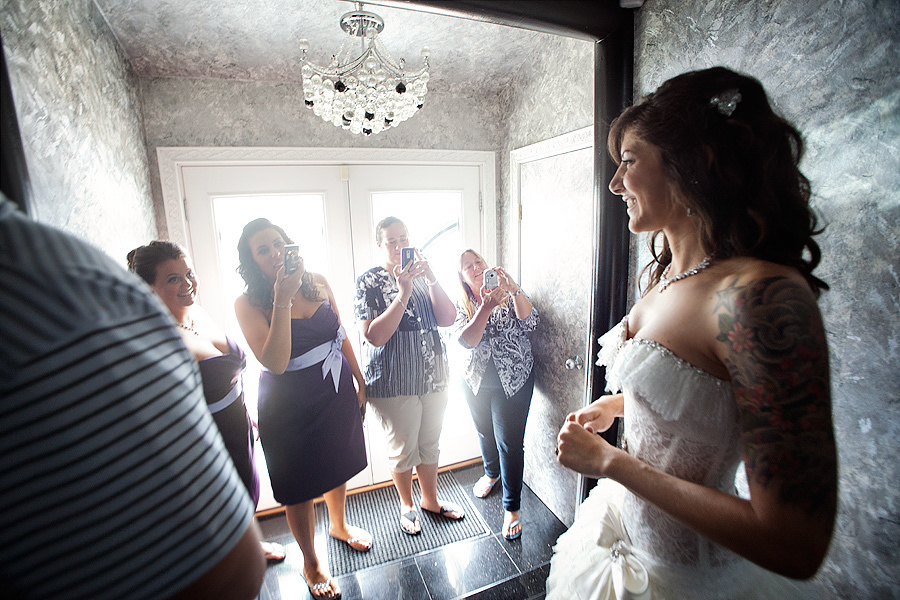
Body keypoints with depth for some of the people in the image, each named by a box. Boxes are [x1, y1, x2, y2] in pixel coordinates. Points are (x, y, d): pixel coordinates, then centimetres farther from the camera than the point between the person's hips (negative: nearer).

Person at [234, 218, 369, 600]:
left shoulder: (317, 283, -4)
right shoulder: (248, 303, -16)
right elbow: (275, 363, -27)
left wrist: (360, 381, 8)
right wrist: (283, 299, -33)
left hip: (337, 394, 4)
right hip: (290, 407, -4)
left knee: (337, 468, 24)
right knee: (300, 487, 13)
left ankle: (339, 525, 54)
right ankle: (310, 563, 40)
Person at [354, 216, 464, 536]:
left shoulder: (421, 275, 6)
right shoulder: (368, 282, -9)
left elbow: (448, 319, -4)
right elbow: (374, 336, -20)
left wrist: (431, 279, -18)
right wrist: (403, 294, -27)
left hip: (433, 375, 5)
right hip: (395, 382, -4)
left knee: (430, 443, 20)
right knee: (403, 448, 13)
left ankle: (430, 499, 44)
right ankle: (407, 504, 40)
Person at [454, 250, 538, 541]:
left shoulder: (510, 295, -5)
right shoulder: (462, 306, -2)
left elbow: (530, 322, -21)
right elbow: (467, 340, -20)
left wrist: (513, 289, -35)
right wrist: (486, 307, -35)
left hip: (513, 380, -3)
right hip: (476, 382, 3)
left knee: (509, 442, -2)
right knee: (485, 432, 22)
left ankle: (511, 508, 17)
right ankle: (491, 473, 52)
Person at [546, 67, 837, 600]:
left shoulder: (763, 295, -29)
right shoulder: (668, 276, -3)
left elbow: (795, 548, -28)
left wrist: (611, 461, -23)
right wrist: (615, 405, -1)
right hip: (625, 516, 7)